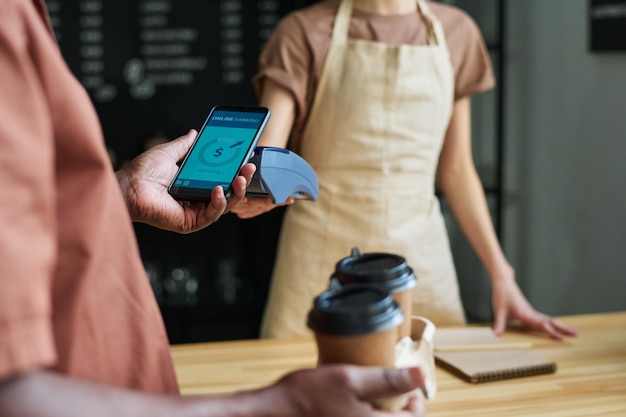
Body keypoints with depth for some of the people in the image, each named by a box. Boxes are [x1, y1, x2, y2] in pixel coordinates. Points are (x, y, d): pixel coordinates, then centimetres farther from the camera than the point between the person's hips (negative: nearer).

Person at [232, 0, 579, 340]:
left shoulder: (454, 32, 7)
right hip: (322, 253, -2)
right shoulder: (305, 32, -3)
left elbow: (455, 169, 11)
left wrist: (501, 274, 5)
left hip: (418, 251, 3)